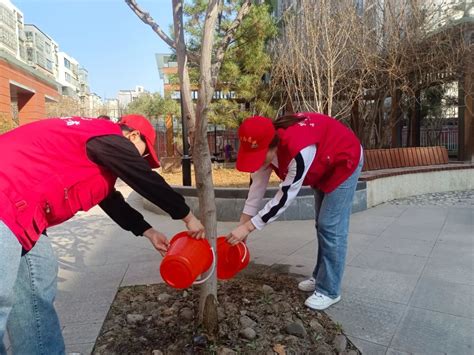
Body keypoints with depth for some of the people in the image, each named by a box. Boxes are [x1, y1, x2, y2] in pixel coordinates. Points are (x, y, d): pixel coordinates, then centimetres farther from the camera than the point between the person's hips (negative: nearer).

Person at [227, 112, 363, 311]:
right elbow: (257, 187, -12)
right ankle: (320, 277, 29)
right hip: (323, 164, 8)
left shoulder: (299, 149, -44)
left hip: (344, 161, -8)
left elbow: (285, 198, -37)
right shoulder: (264, 147, -20)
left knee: (331, 227, -11)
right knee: (322, 225, 15)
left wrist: (247, 227, -33)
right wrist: (241, 227, -11)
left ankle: (329, 291, 2)